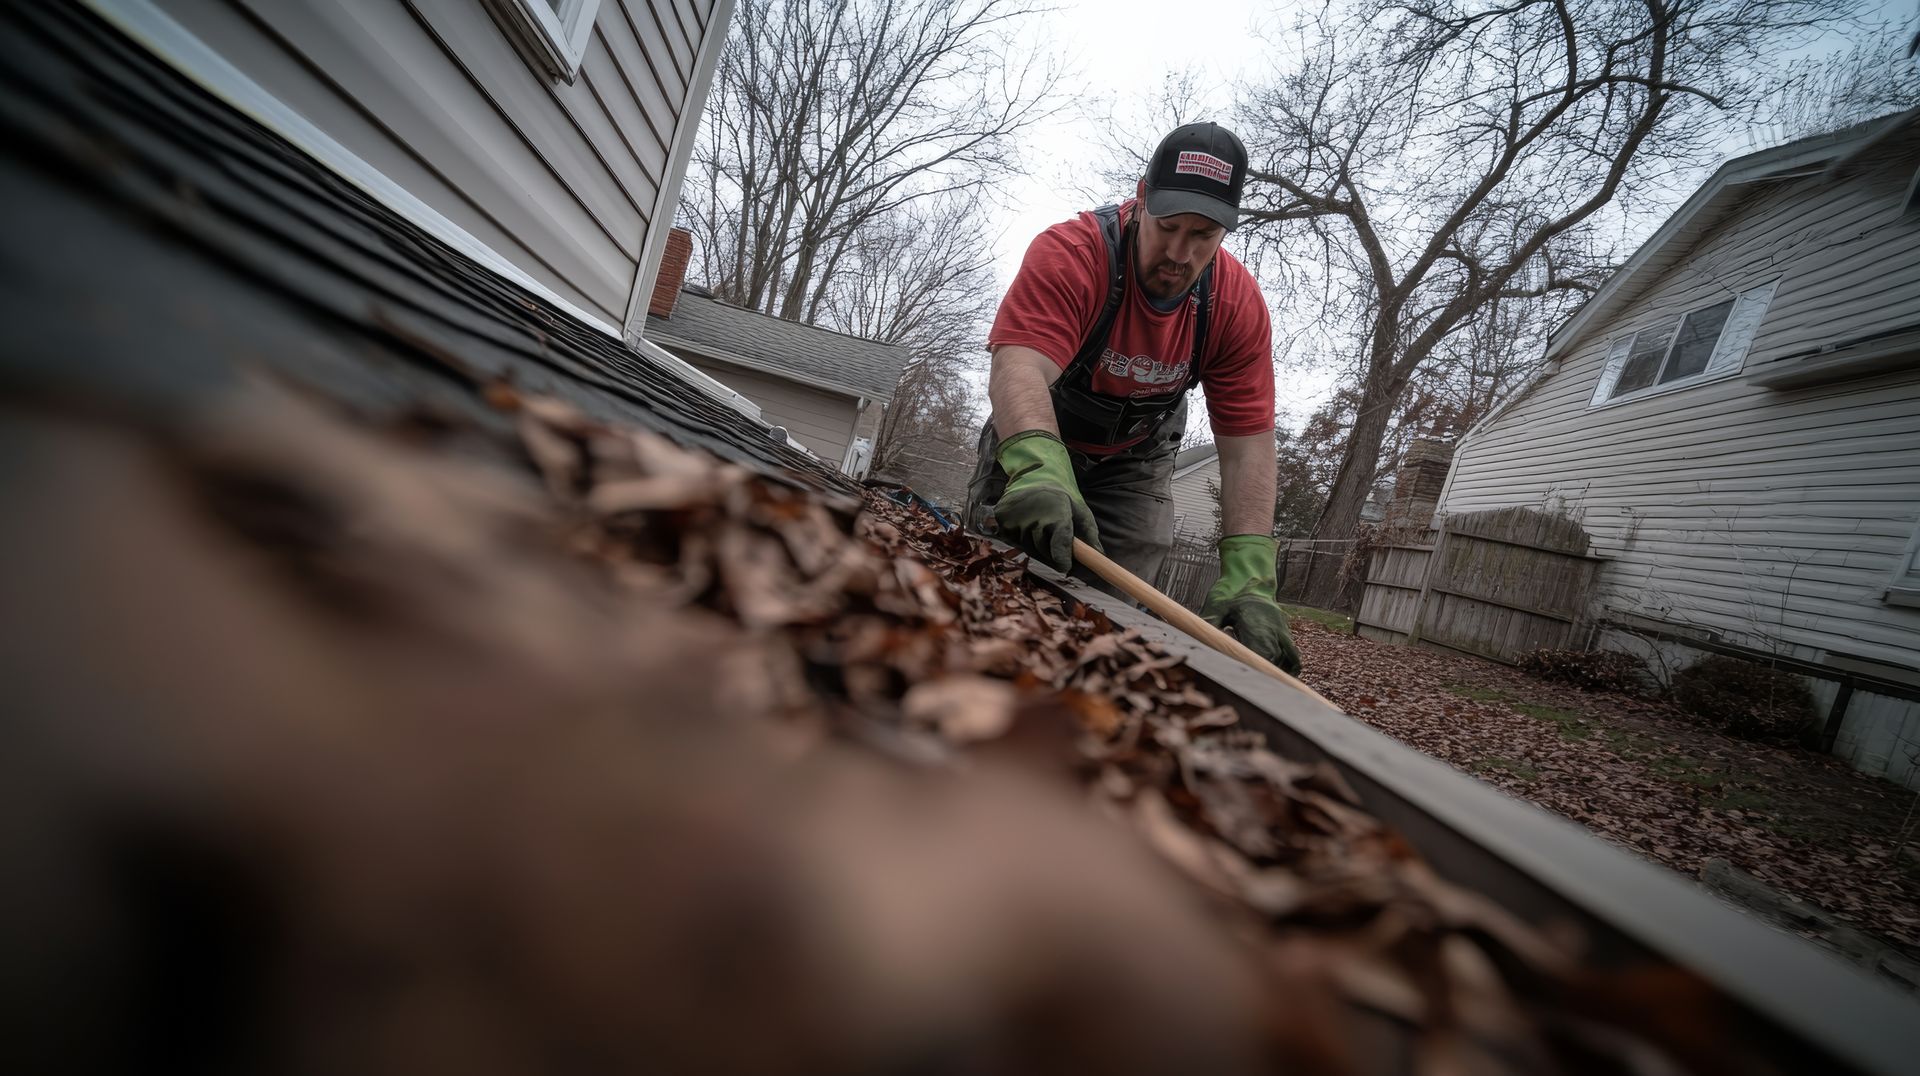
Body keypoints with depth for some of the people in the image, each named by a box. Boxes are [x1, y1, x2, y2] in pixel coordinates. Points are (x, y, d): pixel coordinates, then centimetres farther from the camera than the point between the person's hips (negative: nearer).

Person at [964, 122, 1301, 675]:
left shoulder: (1238, 302, -19)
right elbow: (1019, 367, -46)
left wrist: (1247, 577, -34)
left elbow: (1248, 443, -22)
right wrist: (1039, 469, -68)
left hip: (1134, 464, 3)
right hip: (1035, 442, -2)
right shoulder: (1070, 254, -30)